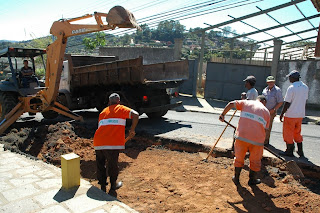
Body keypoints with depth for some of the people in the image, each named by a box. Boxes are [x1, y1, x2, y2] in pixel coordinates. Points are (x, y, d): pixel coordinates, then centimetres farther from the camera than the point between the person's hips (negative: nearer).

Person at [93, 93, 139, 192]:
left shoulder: (103, 112, 23)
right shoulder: (121, 108, 8)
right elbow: (135, 114, -7)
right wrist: (132, 130, 1)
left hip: (98, 143, 5)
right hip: (112, 144, -4)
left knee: (100, 165, 21)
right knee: (113, 165, 14)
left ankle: (103, 186, 30)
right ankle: (113, 185, 32)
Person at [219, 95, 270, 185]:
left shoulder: (246, 103, 15)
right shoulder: (266, 111, 15)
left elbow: (231, 104, 9)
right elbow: (265, 128, 15)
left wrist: (223, 114, 18)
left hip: (242, 136, 1)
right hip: (257, 138, 0)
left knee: (239, 158, 20)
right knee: (255, 160, 21)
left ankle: (236, 178, 33)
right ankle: (252, 179, 37)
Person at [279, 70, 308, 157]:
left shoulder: (291, 88, -18)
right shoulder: (305, 87, 4)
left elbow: (287, 103, -17)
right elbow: (305, 100, 13)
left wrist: (282, 114, -8)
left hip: (291, 114, -7)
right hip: (301, 114, 7)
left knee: (288, 133, 6)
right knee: (297, 132, 19)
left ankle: (289, 151, 14)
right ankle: (300, 151, 21)